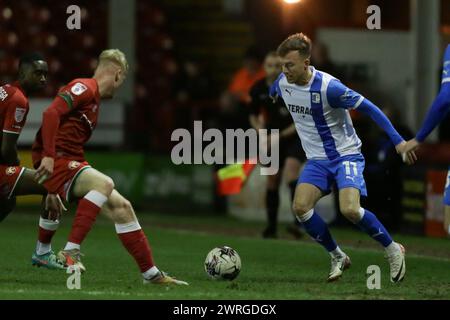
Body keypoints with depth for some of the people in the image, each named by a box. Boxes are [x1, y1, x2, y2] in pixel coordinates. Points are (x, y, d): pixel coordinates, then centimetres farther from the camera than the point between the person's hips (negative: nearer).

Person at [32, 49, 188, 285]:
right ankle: (71, 251, -30)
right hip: (55, 161, -10)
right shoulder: (84, 88, -9)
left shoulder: (94, 98, 21)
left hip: (71, 163, 10)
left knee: (120, 207, 5)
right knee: (105, 184, -31)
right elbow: (51, 113, -24)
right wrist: (48, 156, -29)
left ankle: (151, 274, 11)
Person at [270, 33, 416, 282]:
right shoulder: (283, 83, -5)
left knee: (350, 209, -25)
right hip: (317, 160, 6)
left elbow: (369, 108, -18)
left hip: (346, 155, -6)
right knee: (300, 207, -17)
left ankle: (393, 249, 0)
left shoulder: (328, 87, -24)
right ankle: (337, 257, 3)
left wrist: (398, 140, -20)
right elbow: (270, 94, 22)